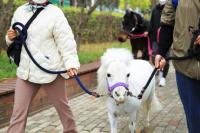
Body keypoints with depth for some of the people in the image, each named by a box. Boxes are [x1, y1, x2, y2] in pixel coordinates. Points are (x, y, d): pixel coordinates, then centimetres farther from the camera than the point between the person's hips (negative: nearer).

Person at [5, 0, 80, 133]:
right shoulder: (20, 11, 8)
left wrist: (71, 63, -25)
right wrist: (11, 37, -3)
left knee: (62, 106, 13)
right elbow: (17, 38, 21)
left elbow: (66, 41, -13)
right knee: (19, 110, 4)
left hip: (50, 69, -4)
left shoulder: (55, 13, -8)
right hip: (26, 70, 4)